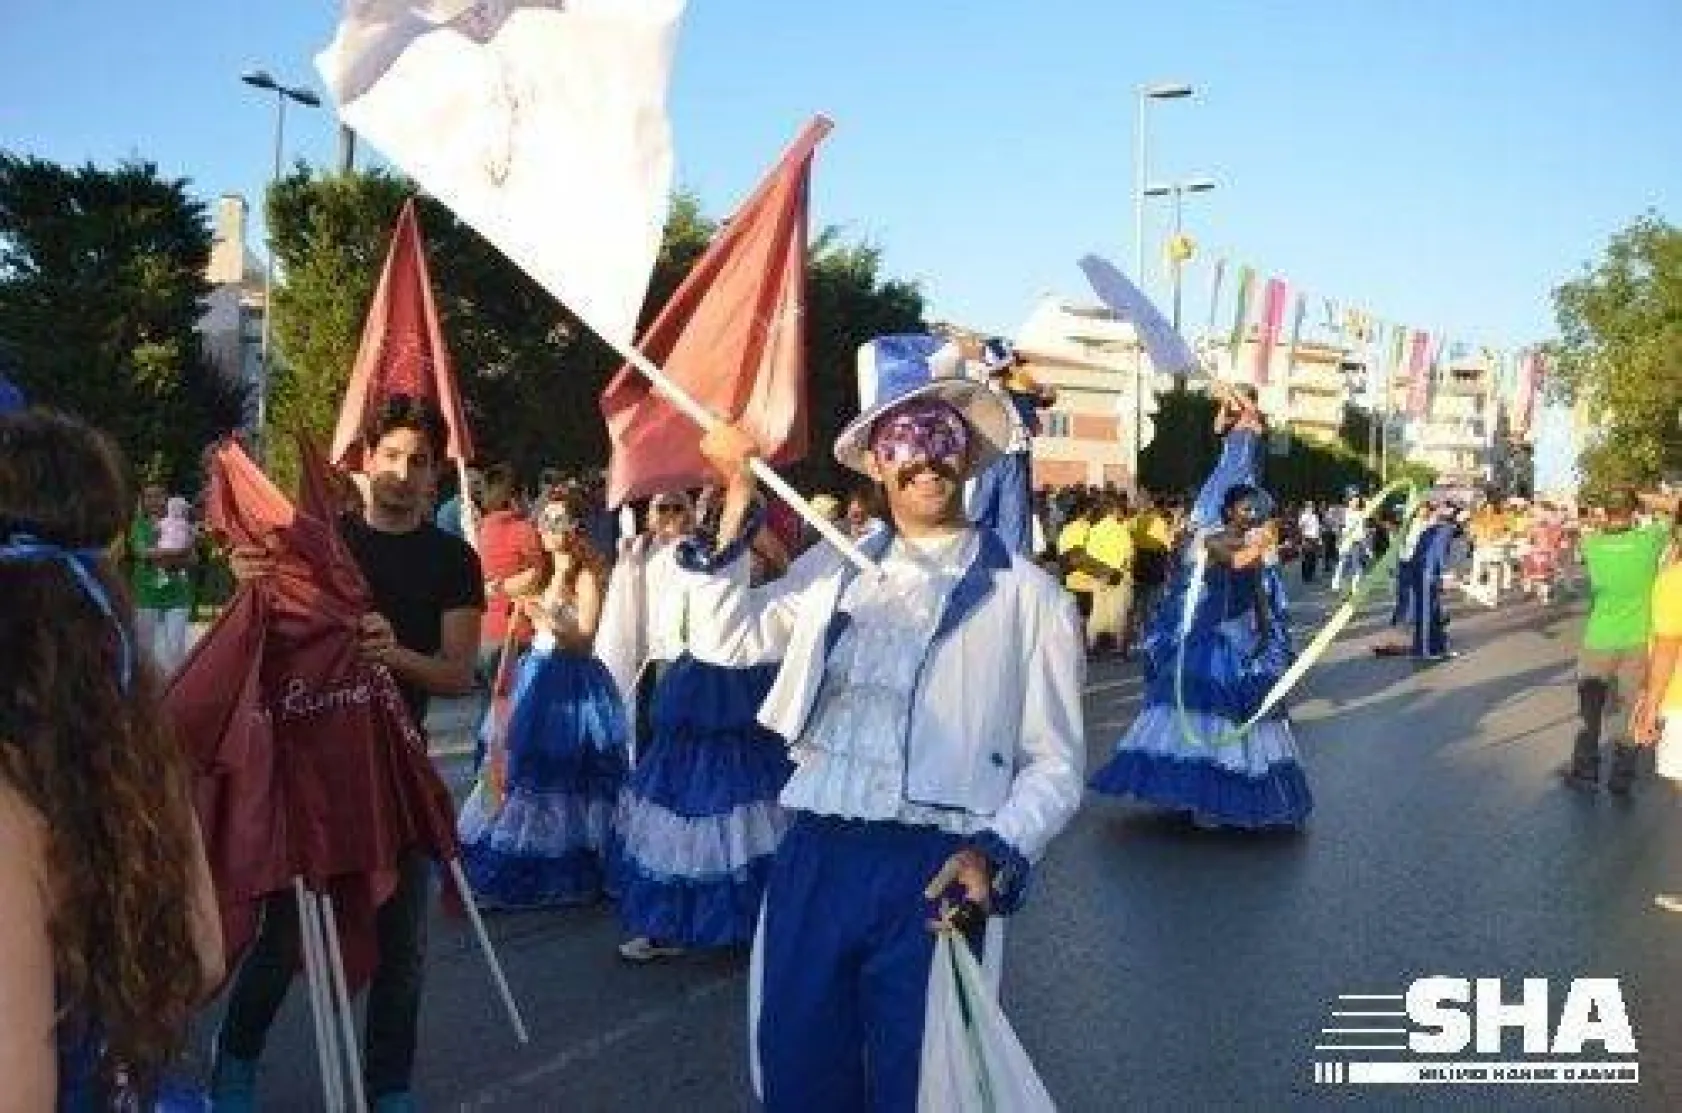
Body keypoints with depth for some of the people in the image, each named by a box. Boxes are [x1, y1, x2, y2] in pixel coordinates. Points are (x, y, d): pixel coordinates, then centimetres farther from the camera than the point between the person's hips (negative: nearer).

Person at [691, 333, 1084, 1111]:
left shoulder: (1026, 595, -2)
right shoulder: (832, 569, 9)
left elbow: (1054, 763, -2)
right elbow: (724, 641, 11)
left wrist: (998, 853, -19)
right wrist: (737, 506, 4)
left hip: (933, 874, -3)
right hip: (814, 859, 3)